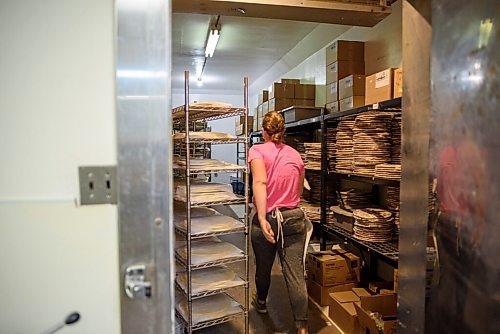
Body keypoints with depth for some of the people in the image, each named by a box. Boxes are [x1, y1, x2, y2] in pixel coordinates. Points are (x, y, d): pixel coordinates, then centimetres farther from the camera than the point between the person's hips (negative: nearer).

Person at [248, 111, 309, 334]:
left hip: (267, 218, -2)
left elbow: (260, 182, -22)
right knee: (296, 275, 3)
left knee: (263, 267, 21)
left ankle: (261, 303, 46)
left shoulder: (257, 150, -5)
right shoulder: (295, 154, 9)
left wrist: (262, 218, -28)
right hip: (294, 218, 3)